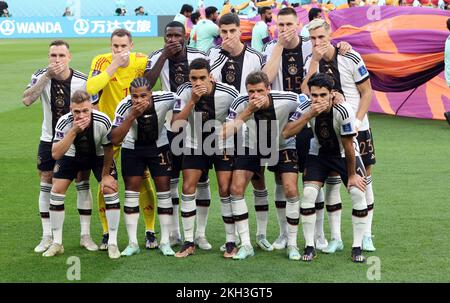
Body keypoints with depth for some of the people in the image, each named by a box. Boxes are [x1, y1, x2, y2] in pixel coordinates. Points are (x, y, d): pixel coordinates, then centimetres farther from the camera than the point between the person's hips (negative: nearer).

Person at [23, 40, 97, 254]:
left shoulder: (83, 80, -14)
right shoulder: (41, 76, -11)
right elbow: (27, 100, -28)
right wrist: (47, 75, -33)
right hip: (49, 139, 1)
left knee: (83, 184, -1)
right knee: (46, 186, 4)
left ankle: (85, 235, 9)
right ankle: (47, 237, 13)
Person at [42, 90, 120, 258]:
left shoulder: (103, 121, -34)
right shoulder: (64, 122, -32)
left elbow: (108, 149, -16)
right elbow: (56, 154, -41)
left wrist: (106, 174, -7)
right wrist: (74, 131, -49)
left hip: (99, 155, -1)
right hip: (72, 155, 1)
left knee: (110, 189, -16)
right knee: (56, 190, -8)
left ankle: (113, 243, -5)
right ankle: (57, 243, 6)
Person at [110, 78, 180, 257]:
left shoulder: (165, 99, -28)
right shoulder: (125, 106, -29)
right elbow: (115, 140, -34)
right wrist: (132, 116, -42)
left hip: (159, 146, 0)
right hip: (132, 148, 0)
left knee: (164, 188, -3)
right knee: (131, 190, -3)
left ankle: (165, 242, 6)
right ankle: (132, 243, 4)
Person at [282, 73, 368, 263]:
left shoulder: (343, 111, -31)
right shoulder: (307, 107, -22)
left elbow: (348, 146, -21)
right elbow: (286, 134, -32)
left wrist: (352, 175, -12)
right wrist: (309, 115, -41)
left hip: (344, 154, -2)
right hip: (319, 153, 2)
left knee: (358, 194, -15)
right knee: (308, 194, -15)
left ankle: (357, 248, -2)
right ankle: (309, 247, -2)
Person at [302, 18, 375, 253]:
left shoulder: (350, 58, -8)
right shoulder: (312, 62, 0)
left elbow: (367, 91, -3)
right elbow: (306, 93, -16)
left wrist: (357, 120, -13)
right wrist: (315, 60, -19)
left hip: (356, 128, -2)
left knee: (363, 178, 2)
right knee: (331, 180, 1)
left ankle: (366, 235, 12)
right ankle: (335, 237, 7)